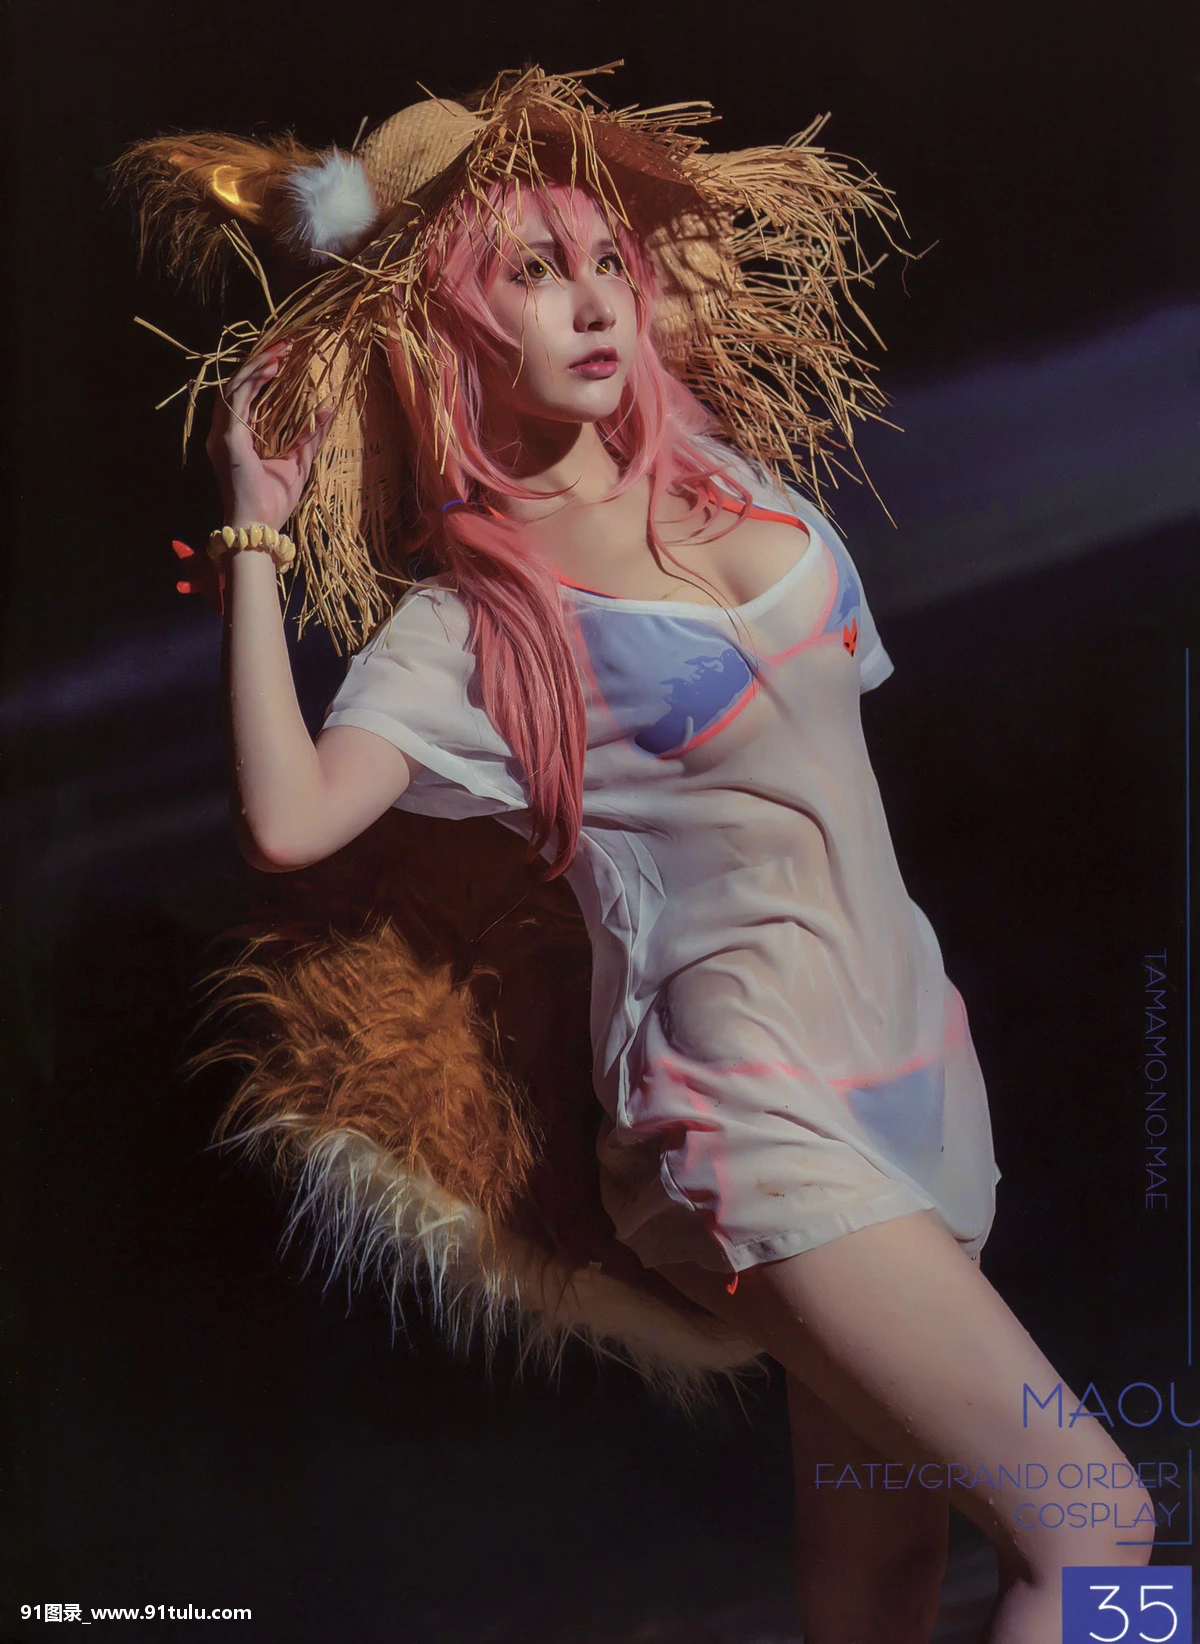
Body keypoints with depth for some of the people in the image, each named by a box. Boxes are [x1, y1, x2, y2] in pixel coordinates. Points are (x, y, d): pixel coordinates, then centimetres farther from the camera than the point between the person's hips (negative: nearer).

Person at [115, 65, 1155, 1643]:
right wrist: (257, 533, -15)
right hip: (758, 1109, -6)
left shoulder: (728, 471, 7)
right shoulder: (464, 623, -9)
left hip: (913, 1053, 7)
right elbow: (288, 819, -25)